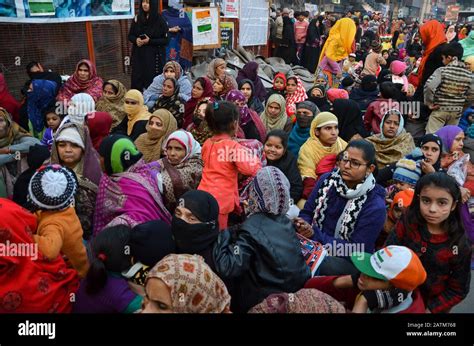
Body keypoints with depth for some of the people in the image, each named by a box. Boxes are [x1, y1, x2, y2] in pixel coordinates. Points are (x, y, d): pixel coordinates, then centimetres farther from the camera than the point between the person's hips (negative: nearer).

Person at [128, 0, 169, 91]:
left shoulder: (160, 20, -5)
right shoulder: (137, 19, 7)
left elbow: (166, 40, -6)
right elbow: (130, 36, 14)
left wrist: (150, 41, -17)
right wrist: (136, 40, -10)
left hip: (154, 56, -4)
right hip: (139, 56, 4)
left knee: (153, 81, -7)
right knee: (137, 80, 0)